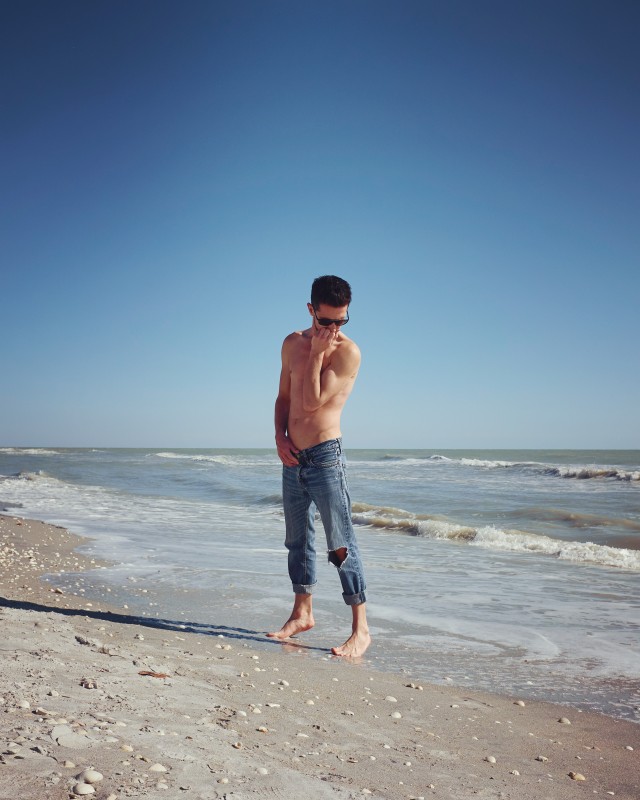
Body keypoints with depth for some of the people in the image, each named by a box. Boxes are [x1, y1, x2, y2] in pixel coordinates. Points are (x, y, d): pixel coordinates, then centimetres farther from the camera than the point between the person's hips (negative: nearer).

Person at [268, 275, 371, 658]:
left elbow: (312, 402, -18)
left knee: (341, 544, -5)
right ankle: (302, 614, 31)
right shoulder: (293, 343, 8)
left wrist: (318, 353, -15)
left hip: (325, 456, -7)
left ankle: (361, 629, 3)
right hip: (293, 458, 7)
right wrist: (280, 436, 3)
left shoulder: (347, 351, -12)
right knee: (298, 540, 16)